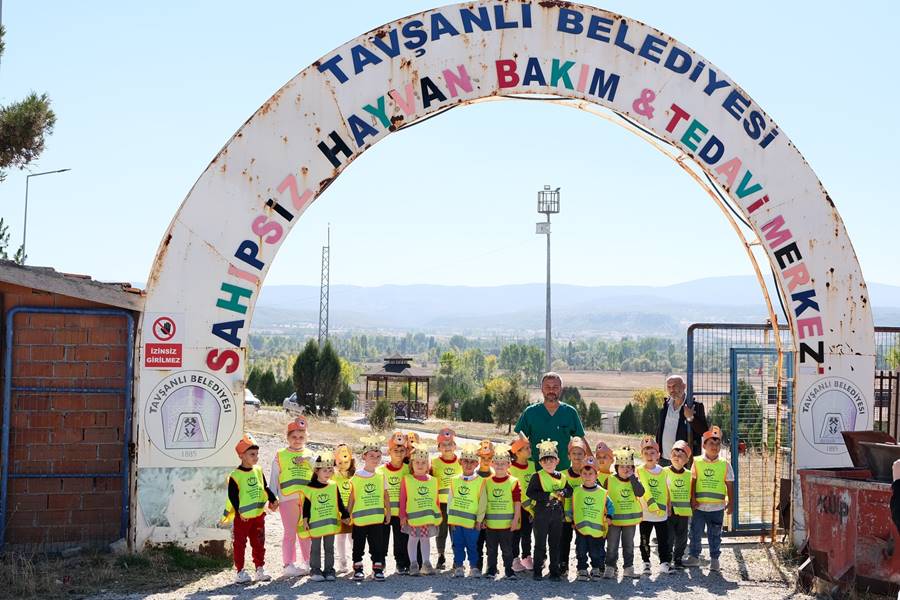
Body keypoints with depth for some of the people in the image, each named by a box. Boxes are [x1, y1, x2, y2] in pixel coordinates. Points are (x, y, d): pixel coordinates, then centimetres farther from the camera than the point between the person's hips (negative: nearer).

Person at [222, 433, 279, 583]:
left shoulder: (258, 471, 5)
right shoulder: (235, 475, -13)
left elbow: (265, 488, 15)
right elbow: (232, 496, -13)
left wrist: (273, 499, 5)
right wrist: (239, 511, -19)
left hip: (259, 514, 5)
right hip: (242, 517, -5)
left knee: (259, 543, 11)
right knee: (240, 544, 3)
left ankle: (260, 569, 19)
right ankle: (240, 572, 9)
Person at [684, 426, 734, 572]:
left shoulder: (725, 465, 1)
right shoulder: (697, 462, 0)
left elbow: (730, 485, 4)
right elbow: (692, 482, 1)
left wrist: (731, 503, 0)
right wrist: (692, 499, -7)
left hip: (717, 507, 0)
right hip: (699, 506, 0)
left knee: (715, 534, 8)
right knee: (695, 532, 8)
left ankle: (714, 559, 18)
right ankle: (694, 556, 21)